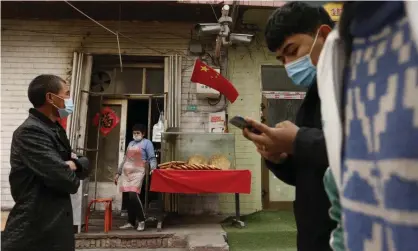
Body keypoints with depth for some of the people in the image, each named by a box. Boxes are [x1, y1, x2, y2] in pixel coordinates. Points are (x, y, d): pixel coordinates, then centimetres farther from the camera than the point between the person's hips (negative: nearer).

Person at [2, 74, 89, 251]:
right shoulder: (30, 132, -19)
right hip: (34, 232, -9)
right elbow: (67, 181, -26)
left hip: (55, 228, 9)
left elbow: (85, 165, 11)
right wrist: (72, 175, -3)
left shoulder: (55, 130, 12)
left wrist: (74, 163, -11)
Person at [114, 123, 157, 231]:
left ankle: (141, 221, -6)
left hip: (137, 172, -6)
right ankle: (131, 222, 14)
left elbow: (152, 158, -5)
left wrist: (153, 168, -25)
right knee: (129, 198, 6)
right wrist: (118, 173, 23)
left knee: (133, 195, -18)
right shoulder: (130, 143, 23)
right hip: (126, 173, 7)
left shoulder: (147, 143, 2)